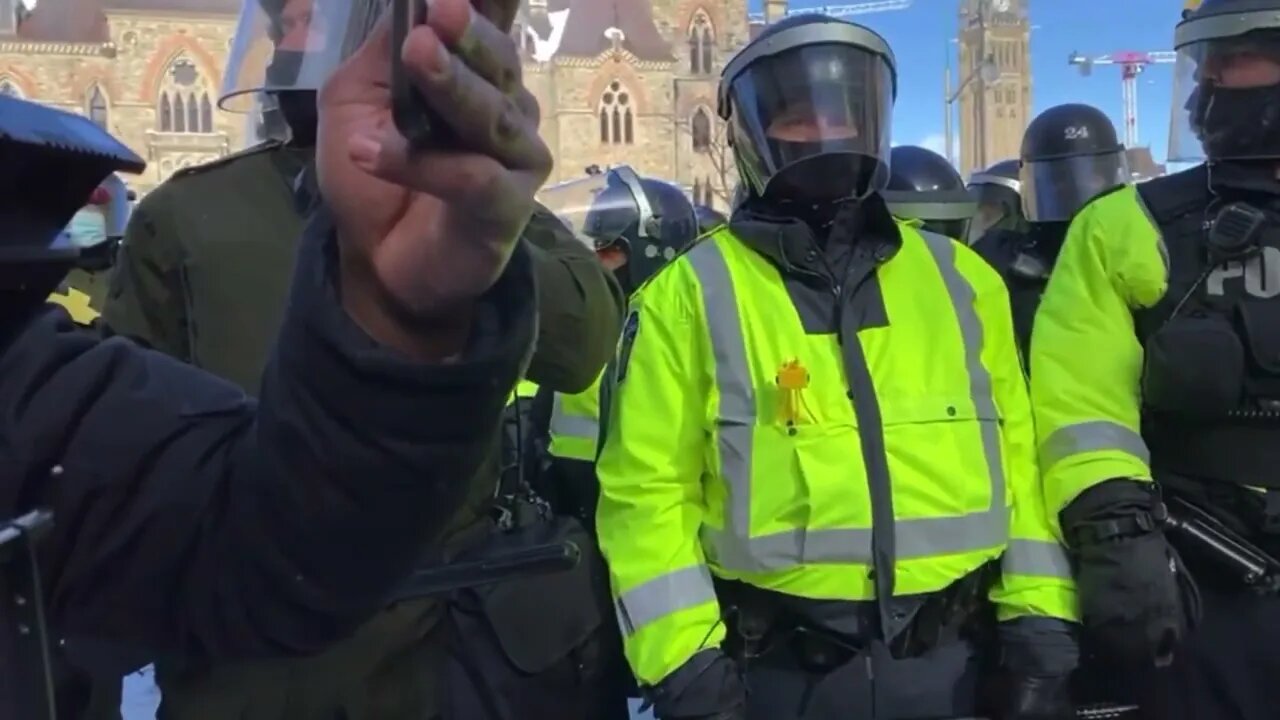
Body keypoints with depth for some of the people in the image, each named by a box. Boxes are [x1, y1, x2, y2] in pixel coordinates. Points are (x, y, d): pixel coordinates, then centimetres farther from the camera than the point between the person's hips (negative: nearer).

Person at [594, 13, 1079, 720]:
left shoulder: (959, 279, 8)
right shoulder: (692, 295, -3)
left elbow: (1017, 458, 9)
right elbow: (649, 491, -5)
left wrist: (1041, 631, 4)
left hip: (953, 662, 3)